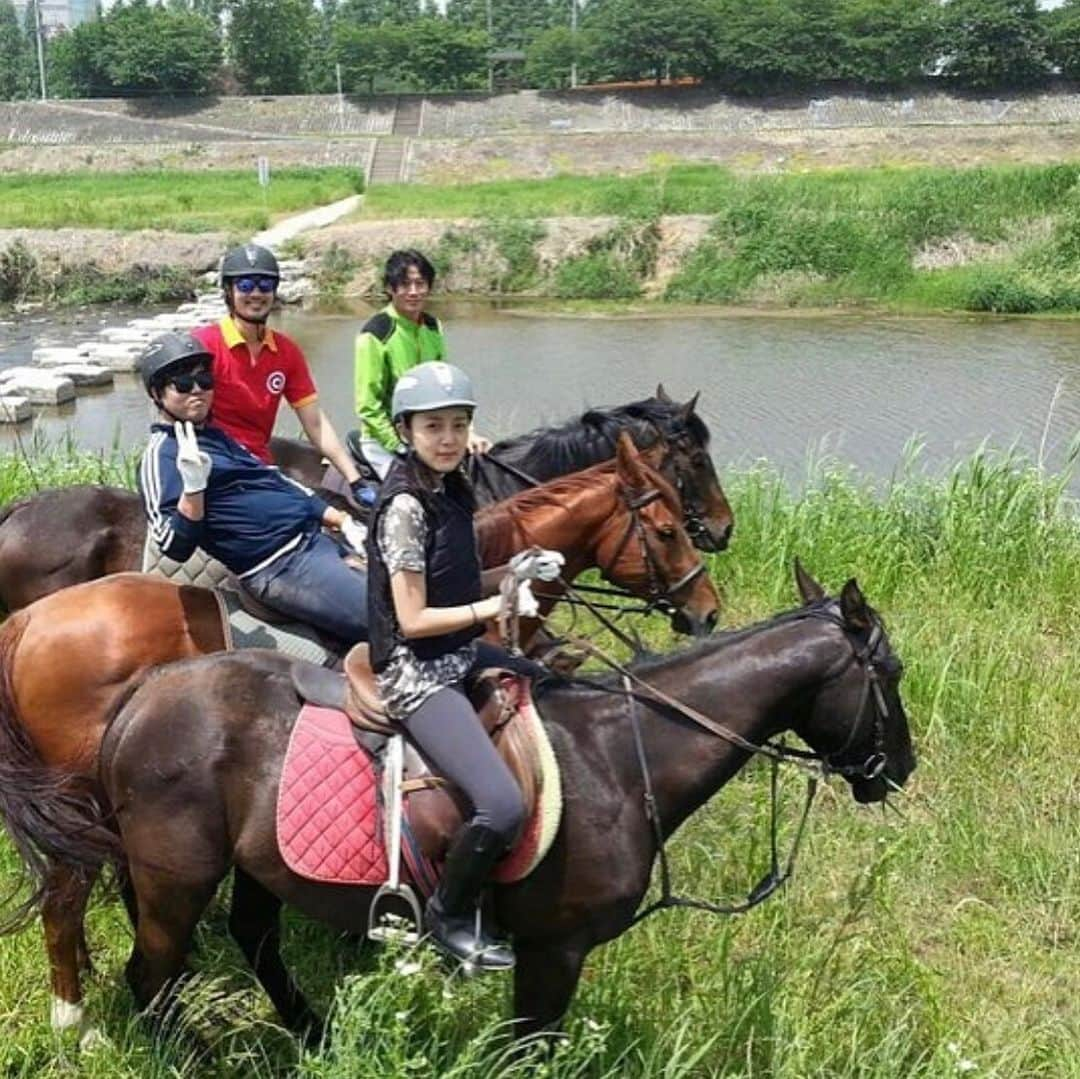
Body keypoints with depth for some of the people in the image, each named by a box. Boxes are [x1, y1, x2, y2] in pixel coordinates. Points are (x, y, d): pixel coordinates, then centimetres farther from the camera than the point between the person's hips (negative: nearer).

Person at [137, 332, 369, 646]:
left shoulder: (218, 436, 22)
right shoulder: (162, 455, -4)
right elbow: (176, 547, -13)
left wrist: (343, 522, 17)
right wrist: (193, 486, -28)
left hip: (318, 538, 10)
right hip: (281, 567, -9)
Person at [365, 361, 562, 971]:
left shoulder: (451, 490, 8)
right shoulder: (405, 507, -18)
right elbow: (413, 619, -19)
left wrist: (515, 571, 2)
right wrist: (496, 606, -17)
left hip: (462, 657, 10)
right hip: (417, 676, -10)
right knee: (503, 806, -25)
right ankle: (450, 917, 5)